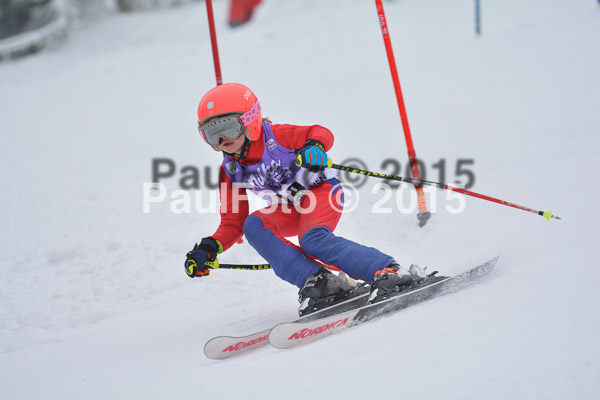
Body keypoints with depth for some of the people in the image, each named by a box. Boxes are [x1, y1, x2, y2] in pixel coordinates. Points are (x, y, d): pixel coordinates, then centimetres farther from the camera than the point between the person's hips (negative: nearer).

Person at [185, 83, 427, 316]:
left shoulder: (275, 136, -18)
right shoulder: (230, 171, -3)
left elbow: (322, 133, -16)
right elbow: (232, 224, 0)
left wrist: (314, 146, -41)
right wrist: (209, 249, -17)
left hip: (321, 191, -6)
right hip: (290, 210, 6)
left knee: (313, 240, -33)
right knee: (253, 225, -24)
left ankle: (388, 272, -35)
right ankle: (317, 282, -30)